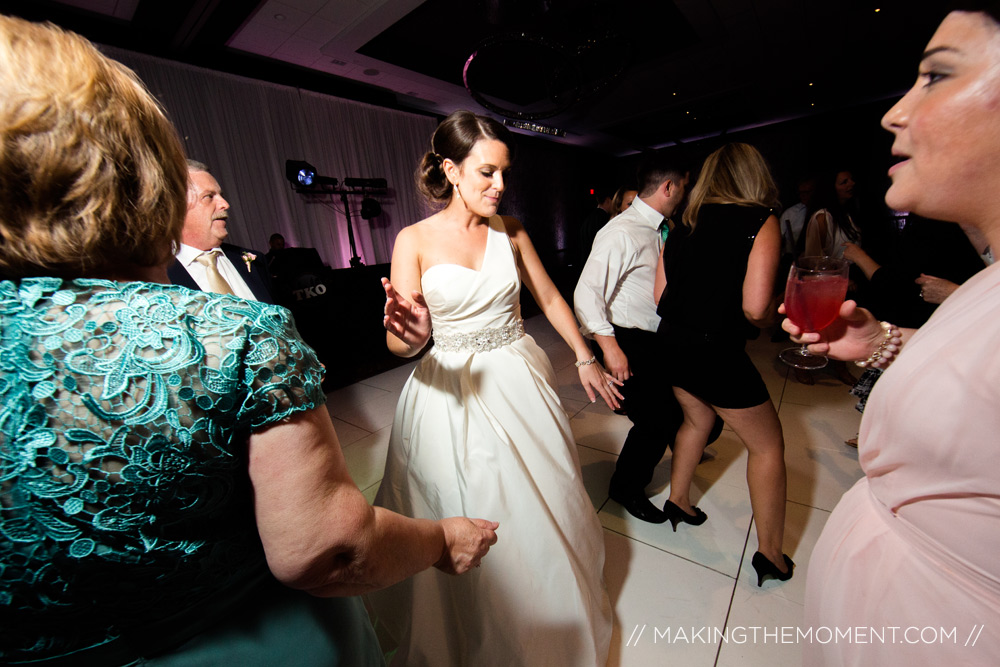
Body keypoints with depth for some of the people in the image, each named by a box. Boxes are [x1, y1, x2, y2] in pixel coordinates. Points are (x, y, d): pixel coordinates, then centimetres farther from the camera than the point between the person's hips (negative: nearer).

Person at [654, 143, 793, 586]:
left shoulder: (684, 224, 7)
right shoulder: (762, 221, -8)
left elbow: (660, 296, 7)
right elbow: (755, 308, -17)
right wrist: (775, 311, 5)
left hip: (672, 342, 6)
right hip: (717, 351, -6)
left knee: (697, 418, 29)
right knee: (767, 444, 15)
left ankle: (678, 501, 44)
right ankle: (770, 554, 29)